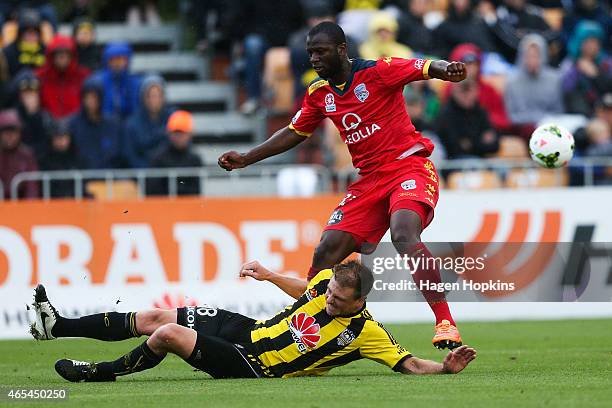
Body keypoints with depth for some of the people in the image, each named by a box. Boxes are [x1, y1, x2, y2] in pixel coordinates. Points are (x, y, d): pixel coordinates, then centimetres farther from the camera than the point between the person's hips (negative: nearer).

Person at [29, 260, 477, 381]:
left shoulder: (365, 332, -20)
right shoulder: (325, 281, -1)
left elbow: (410, 364, -22)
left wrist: (446, 366, -38)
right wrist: (270, 275, 17)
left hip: (252, 368, -7)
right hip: (249, 329, 7)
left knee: (167, 335, -21)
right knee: (153, 319, 6)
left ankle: (103, 372, 5)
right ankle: (57, 325, 17)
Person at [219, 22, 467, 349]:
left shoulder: (378, 71, -9)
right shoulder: (319, 93, 10)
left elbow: (426, 68, -20)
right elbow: (294, 133, 23)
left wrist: (446, 69, -44)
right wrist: (245, 159, 19)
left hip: (410, 166, -7)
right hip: (369, 180, 7)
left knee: (404, 235, -32)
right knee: (327, 251, -1)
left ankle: (445, 323, -33)